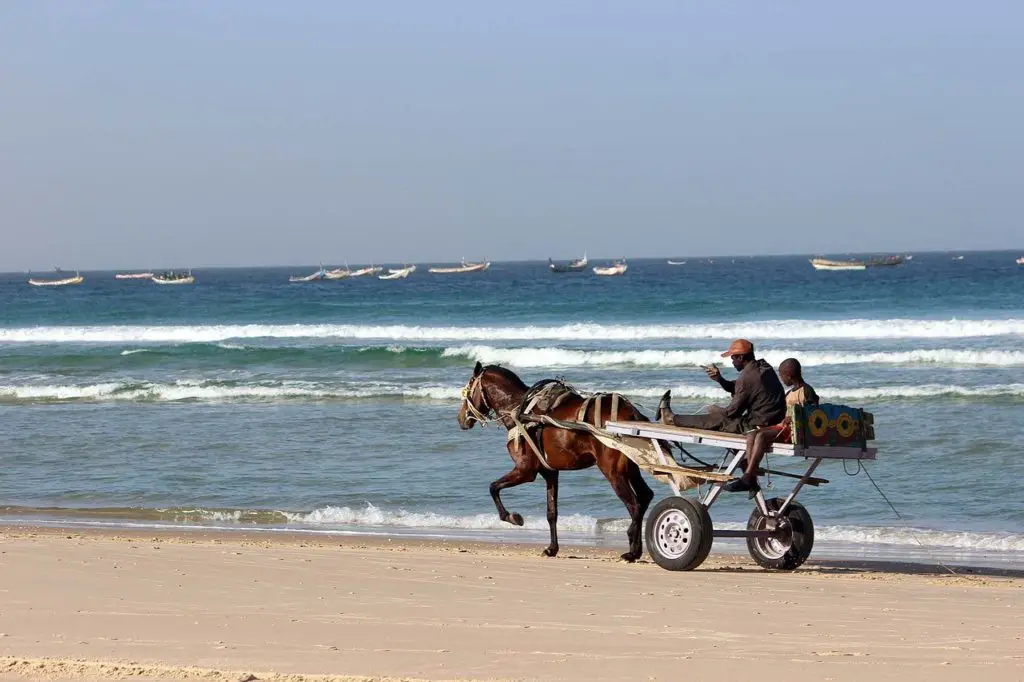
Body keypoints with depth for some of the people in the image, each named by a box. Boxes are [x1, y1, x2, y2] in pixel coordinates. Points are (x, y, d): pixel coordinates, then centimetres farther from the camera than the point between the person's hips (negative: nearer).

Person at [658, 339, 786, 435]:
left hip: (758, 427, -9)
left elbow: (733, 411, -14)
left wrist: (717, 410, 6)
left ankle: (670, 418, 19)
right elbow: (736, 388, 21)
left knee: (717, 420, 5)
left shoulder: (747, 377, -21)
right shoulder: (764, 367, 8)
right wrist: (720, 379, 5)